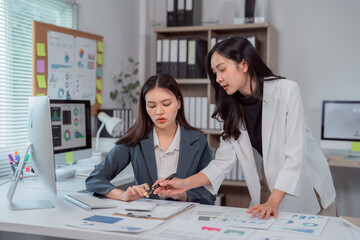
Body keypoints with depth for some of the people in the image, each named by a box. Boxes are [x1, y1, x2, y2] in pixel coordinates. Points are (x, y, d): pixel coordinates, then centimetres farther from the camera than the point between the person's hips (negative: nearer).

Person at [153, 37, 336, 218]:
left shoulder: (286, 91, -18)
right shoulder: (232, 108, -2)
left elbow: (295, 154, -23)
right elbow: (224, 160, -4)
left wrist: (273, 202, -30)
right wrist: (186, 183, -16)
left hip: (308, 188, -3)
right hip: (268, 187, 4)